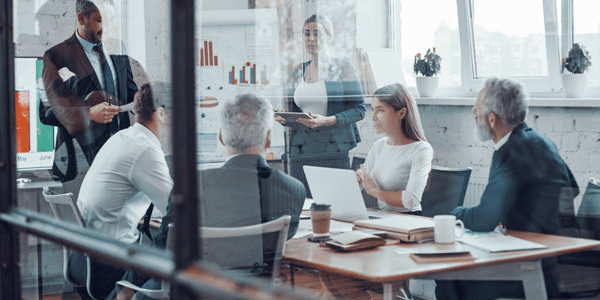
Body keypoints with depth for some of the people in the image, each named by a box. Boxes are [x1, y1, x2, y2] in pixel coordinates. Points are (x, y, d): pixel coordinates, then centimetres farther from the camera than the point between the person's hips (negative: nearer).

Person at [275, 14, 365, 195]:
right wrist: (284, 118, -1)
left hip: (335, 151, -4)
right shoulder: (298, 71, 15)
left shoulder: (342, 68, 0)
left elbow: (359, 109, -5)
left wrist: (327, 120, -18)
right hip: (301, 150, 4)